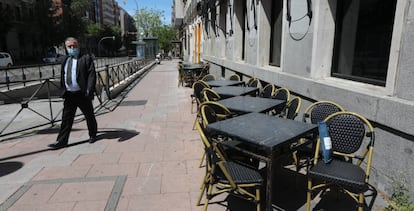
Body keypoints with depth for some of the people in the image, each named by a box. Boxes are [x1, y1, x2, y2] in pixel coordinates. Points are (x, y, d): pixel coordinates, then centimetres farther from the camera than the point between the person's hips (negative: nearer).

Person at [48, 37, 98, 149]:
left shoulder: (86, 58, -4)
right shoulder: (64, 60, 14)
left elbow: (92, 75, -11)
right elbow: (62, 77, 21)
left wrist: (89, 90, -20)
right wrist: (63, 91, 15)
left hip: (82, 94, -5)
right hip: (68, 95, 5)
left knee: (89, 116, 9)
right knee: (66, 118, 6)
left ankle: (93, 135, 28)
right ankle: (61, 141, 11)